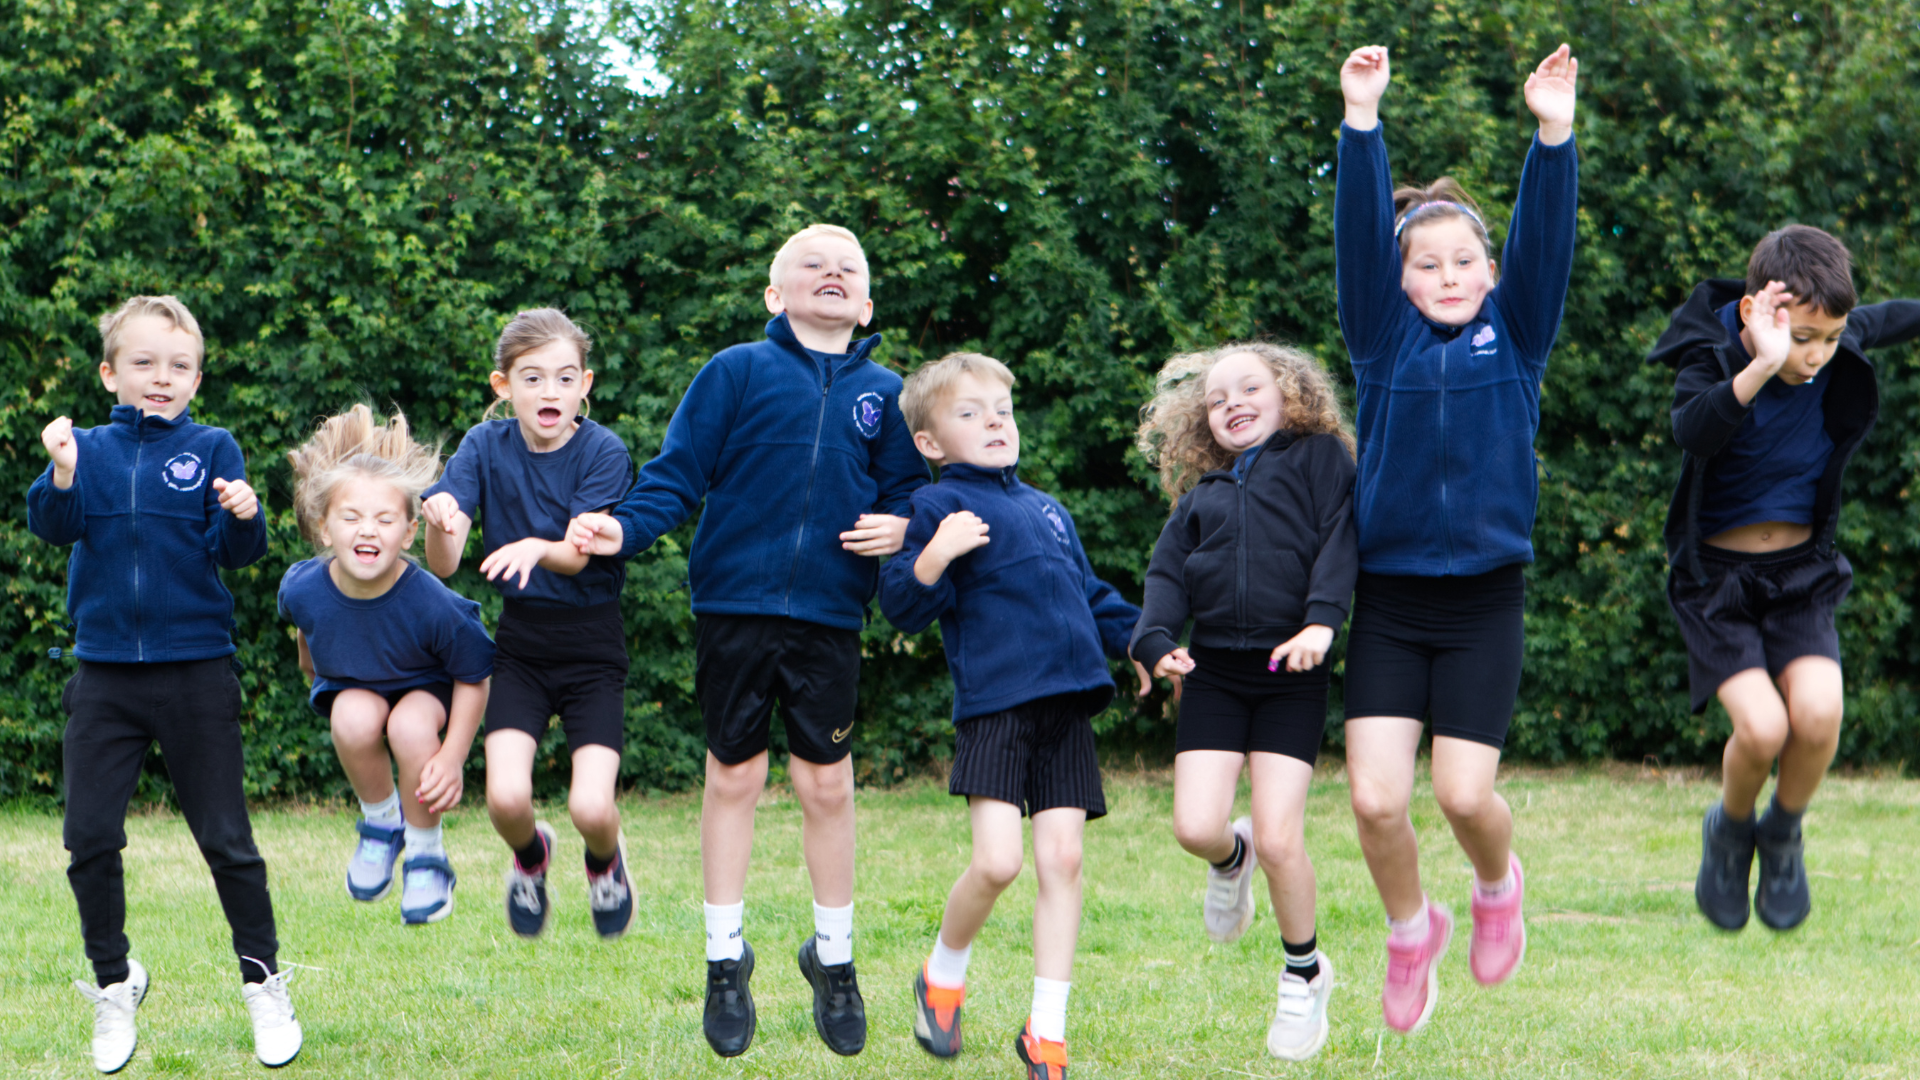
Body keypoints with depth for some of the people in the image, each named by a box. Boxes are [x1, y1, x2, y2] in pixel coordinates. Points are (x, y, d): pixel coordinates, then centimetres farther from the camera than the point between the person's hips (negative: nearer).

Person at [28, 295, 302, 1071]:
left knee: (225, 840, 2)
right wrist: (61, 475, -27)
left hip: (195, 671, -2)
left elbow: (235, 552, -6)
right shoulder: (89, 449, 5)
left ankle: (264, 986, 15)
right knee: (90, 841, 2)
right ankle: (113, 988, 18)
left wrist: (242, 519, -28)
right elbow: (51, 525, -9)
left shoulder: (211, 449, 0)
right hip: (105, 675, 2)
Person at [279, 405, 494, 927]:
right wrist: (308, 657, 22)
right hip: (351, 686, 2)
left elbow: (474, 677, -18)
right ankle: (380, 820, 1)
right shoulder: (304, 589, -26)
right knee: (354, 720, -31)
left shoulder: (428, 604, -34)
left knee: (411, 726, -33)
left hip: (426, 689, -2)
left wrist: (453, 756, -22)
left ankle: (426, 857, -8)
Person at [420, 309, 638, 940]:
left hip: (592, 647, -2)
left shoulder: (602, 452, -10)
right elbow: (443, 566, -12)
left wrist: (536, 547, -45)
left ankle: (604, 859, 23)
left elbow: (579, 554, -22)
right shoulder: (485, 448, -4)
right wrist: (440, 523, -36)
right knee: (506, 798, -17)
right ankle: (529, 856, 20)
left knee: (591, 808, -15)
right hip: (520, 644, 2)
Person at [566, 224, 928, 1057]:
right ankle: (726, 959, 18)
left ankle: (834, 958, 22)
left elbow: (906, 491, 14)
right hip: (735, 605, -2)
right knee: (733, 775, 6)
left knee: (827, 782, 6)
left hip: (829, 615, 2)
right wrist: (623, 529, -18)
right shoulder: (736, 373, -1)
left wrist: (900, 527, -8)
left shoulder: (884, 394, 8)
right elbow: (677, 475, -3)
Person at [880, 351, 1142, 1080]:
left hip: (1066, 706, 6)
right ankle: (942, 979, 13)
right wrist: (932, 560, -26)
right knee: (997, 861, -15)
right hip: (993, 705, -6)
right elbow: (903, 609, -9)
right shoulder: (939, 507, 0)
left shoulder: (1048, 510, 22)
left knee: (1062, 857, -1)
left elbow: (1090, 596, 34)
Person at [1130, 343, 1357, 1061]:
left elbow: (1340, 540, -6)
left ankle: (1304, 973, 13)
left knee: (1278, 838, -11)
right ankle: (1231, 859, 29)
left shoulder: (1320, 459, 6)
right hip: (1214, 672, 4)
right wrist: (1156, 641, -11)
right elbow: (1167, 573, 8)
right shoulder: (1200, 498, 17)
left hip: (1292, 673, -4)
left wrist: (1322, 620, -21)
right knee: (1194, 827, -10)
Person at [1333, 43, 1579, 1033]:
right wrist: (1361, 123, -20)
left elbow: (1545, 241, -9)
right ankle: (1410, 932, 20)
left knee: (1464, 794, -8)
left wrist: (1554, 134, -22)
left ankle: (1499, 886, 27)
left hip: (1485, 600, 0)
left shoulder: (1515, 337, 4)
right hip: (1388, 599, 0)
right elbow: (1359, 233, -8)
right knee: (1376, 799, -8)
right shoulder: (1384, 339, 4)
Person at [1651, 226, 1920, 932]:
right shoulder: (1710, 357, -20)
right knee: (1761, 727, -21)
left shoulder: (1839, 353, -8)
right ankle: (1730, 832, 12)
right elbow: (1692, 432, -43)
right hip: (1716, 578, -3)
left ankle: (1783, 836, 9)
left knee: (1818, 713, -20)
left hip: (1801, 575, 3)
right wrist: (1763, 367, -53)